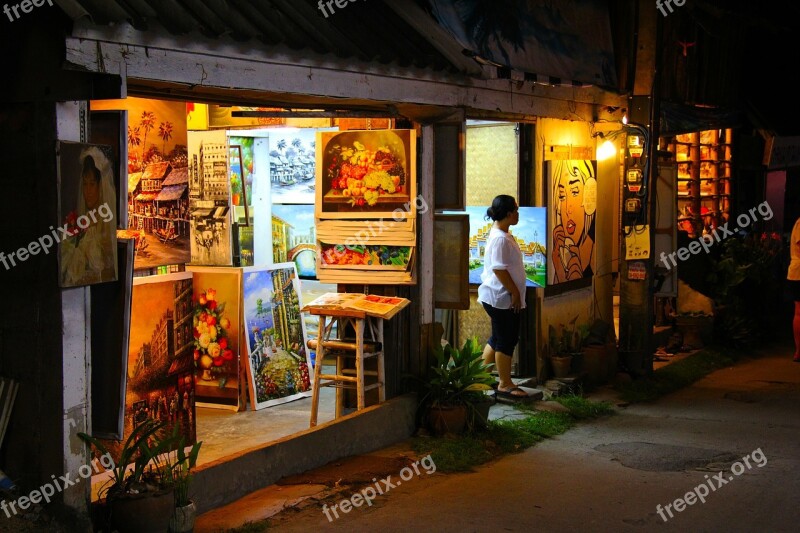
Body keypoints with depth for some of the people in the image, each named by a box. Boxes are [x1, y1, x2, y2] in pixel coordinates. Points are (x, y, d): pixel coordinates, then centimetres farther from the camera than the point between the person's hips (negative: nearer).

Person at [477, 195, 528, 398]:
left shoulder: (500, 234, 13)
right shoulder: (500, 238, -20)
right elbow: (499, 269, -25)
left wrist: (515, 292, 21)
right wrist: (515, 293, -20)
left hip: (500, 297, 11)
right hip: (502, 298, -11)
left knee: (498, 339, 17)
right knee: (506, 341, -2)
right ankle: (505, 385, 7)